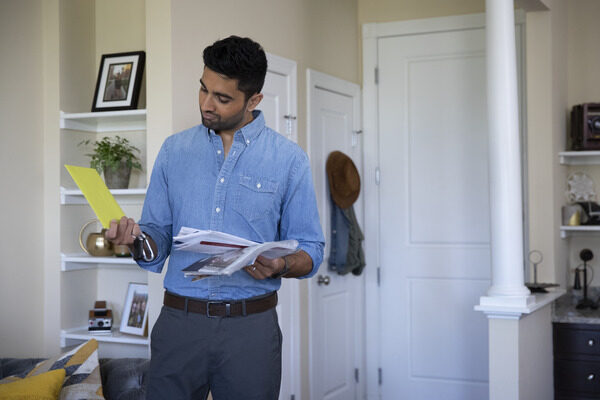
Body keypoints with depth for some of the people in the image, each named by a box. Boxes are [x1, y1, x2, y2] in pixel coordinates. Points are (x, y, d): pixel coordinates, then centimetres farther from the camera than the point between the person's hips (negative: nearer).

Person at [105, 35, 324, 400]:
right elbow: (159, 237, 9)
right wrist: (138, 240, -13)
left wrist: (280, 266, -21)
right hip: (179, 319, 2)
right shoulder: (174, 150, 7)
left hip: (250, 327, -2)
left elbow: (310, 251, 0)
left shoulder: (289, 159, -1)